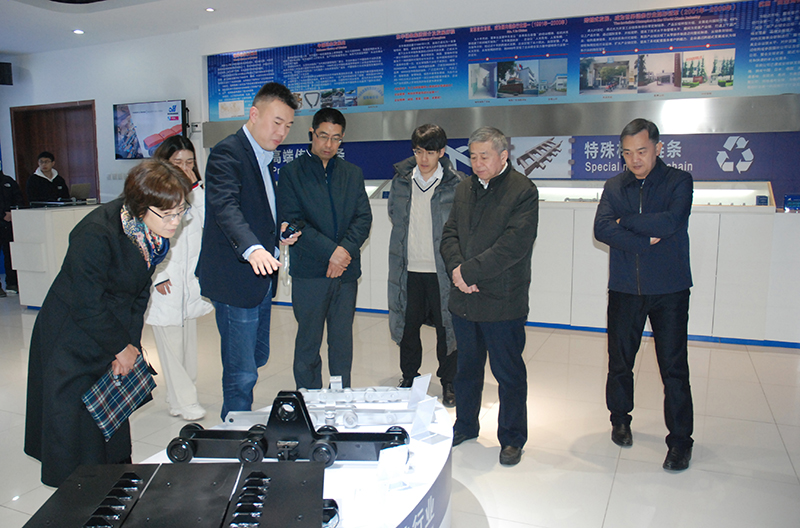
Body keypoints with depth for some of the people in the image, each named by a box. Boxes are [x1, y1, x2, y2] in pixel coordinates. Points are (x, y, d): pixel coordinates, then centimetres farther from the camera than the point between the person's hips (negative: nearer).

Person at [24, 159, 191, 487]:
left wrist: (131, 343, -4)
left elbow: (139, 291, 1)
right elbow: (87, 306, -24)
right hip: (72, 341, -6)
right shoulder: (96, 234, -31)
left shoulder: (153, 232, -9)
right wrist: (122, 347, -13)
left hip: (114, 330, 7)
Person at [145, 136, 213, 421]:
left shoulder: (194, 191, 12)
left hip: (190, 278, 6)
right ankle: (184, 401, 4)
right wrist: (157, 276, -10)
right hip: (165, 281, -6)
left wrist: (195, 188, -6)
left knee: (188, 339, 12)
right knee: (170, 341, -4)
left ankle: (178, 395, 25)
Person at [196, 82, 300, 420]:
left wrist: (278, 233, 11)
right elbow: (226, 207, -31)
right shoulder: (227, 153, -14)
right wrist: (253, 248, -47)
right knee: (242, 372, -2)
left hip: (261, 278, 10)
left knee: (257, 357, 20)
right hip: (235, 280, -10)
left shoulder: (265, 158, 16)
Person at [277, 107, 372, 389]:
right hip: (309, 271, -3)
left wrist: (345, 250, -12)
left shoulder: (352, 173, 14)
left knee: (342, 342, 10)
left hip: (346, 271, 3)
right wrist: (330, 252, -15)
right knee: (308, 344, 5)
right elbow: (292, 221, -8)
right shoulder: (291, 172, 2)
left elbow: (363, 218, 5)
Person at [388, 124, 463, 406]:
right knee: (407, 324, 12)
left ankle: (448, 382, 23)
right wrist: (410, 238, 11)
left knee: (446, 327, 6)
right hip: (408, 268, 3)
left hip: (442, 270, -3)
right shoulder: (401, 179, 6)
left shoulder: (456, 183, -5)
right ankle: (409, 378, 31)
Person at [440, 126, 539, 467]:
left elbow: (513, 244, -18)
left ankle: (512, 438, 25)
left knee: (509, 374, 7)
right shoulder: (464, 189, 12)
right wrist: (456, 267, -10)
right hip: (464, 299, 6)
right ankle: (465, 426, 38)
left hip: (503, 301, -6)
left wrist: (470, 271, -19)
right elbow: (450, 233, 9)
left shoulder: (523, 191, -9)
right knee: (467, 368, 19)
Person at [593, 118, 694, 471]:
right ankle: (620, 419, 34)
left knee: (674, 368, 0)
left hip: (669, 289, -3)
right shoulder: (614, 187, 8)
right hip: (624, 289, 3)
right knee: (619, 361, 13)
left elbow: (669, 222, -19)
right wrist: (646, 240, -16)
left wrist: (626, 222, -8)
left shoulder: (679, 181, 0)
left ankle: (680, 439, 14)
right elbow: (602, 229, -9)